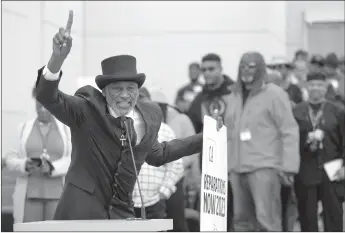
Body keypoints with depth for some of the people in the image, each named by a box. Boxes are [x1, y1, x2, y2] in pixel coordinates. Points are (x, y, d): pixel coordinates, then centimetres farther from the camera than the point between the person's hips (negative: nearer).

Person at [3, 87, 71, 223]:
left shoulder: (66, 130, 10)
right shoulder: (24, 128, 12)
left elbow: (73, 160, 0)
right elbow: (10, 158, 7)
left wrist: (52, 167, -17)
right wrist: (24, 165, -14)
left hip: (57, 193, 0)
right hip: (29, 195, 1)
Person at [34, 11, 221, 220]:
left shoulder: (150, 115, 6)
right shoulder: (87, 109, -9)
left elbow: (155, 154, 24)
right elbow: (48, 97, -23)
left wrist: (204, 139, 22)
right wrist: (58, 58, -42)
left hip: (122, 213, 5)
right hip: (83, 211, -5)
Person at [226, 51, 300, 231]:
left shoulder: (274, 94, -1)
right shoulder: (233, 98, 17)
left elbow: (289, 132, -5)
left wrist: (288, 166, -12)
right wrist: (227, 166, 13)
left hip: (265, 168, -6)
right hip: (237, 170, 6)